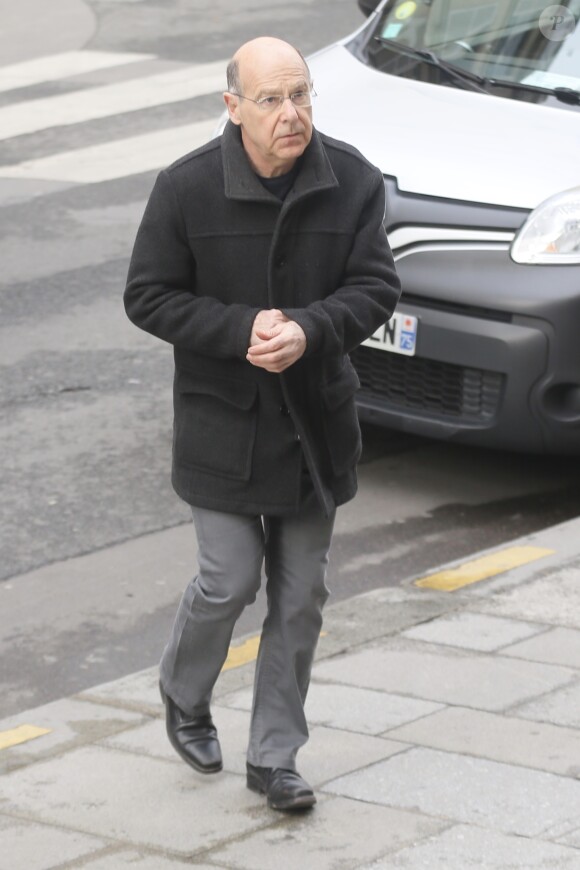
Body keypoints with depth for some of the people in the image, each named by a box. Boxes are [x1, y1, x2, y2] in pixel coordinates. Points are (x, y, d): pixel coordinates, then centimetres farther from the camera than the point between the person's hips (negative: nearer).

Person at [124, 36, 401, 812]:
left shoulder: (352, 181, -6)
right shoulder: (187, 188, -12)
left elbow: (376, 285, -6)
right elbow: (149, 296, -8)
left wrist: (309, 331, -25)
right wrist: (242, 329, -22)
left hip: (317, 420, 3)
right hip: (223, 420, -3)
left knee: (301, 593, 7)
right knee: (230, 581, -3)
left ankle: (274, 757, 19)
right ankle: (184, 696, 29)